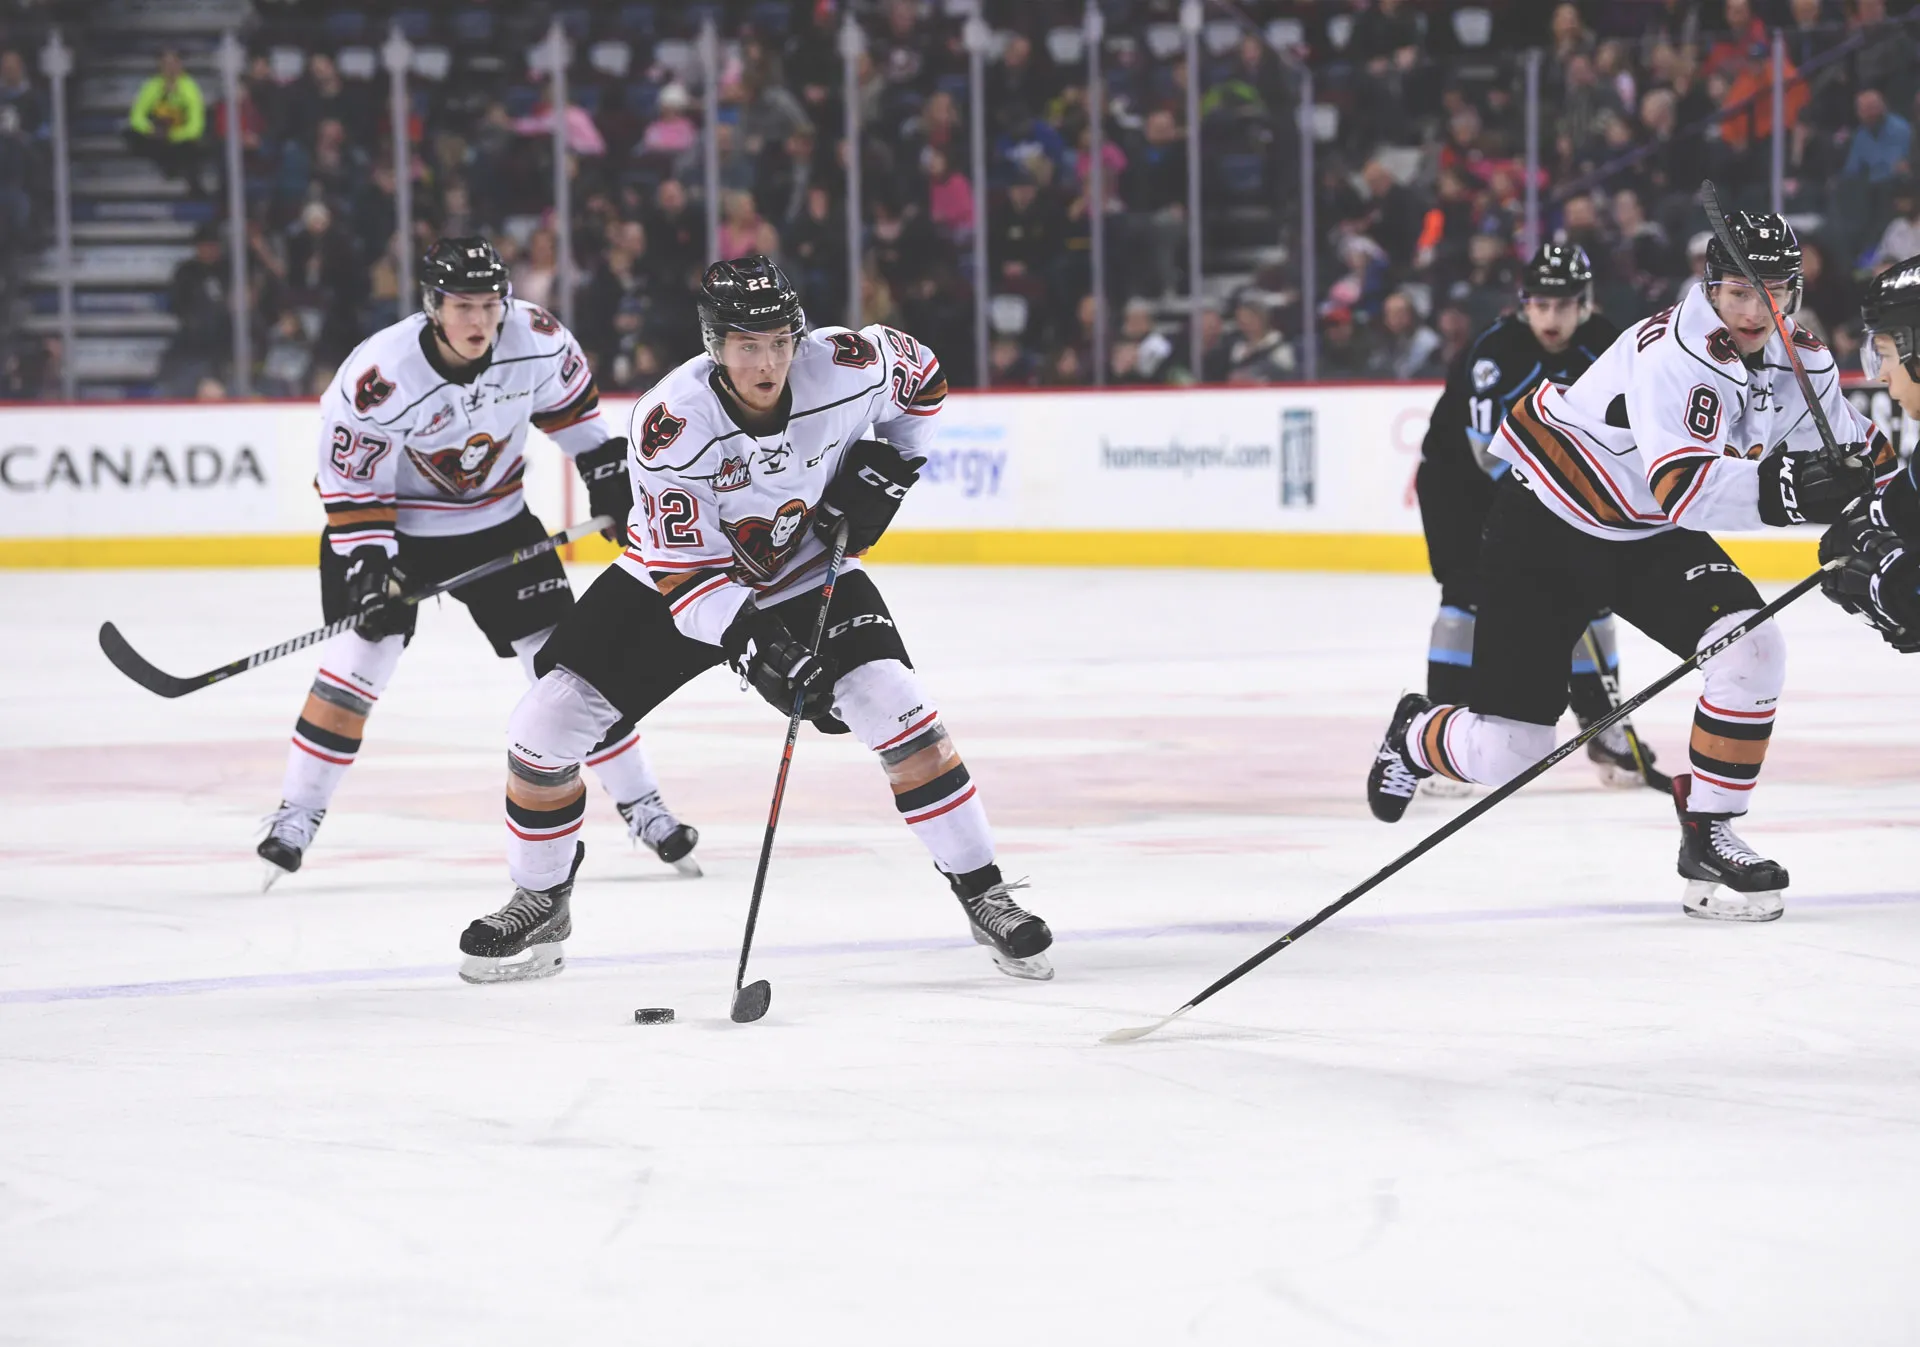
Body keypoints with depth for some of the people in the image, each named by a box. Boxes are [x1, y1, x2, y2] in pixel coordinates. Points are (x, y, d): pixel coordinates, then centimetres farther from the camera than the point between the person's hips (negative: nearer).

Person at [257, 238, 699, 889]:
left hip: (497, 519, 3)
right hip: (396, 521, -3)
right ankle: (296, 816, -2)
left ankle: (640, 805, 9)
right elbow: (351, 486, -20)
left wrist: (608, 474, 5)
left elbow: (570, 403, 3)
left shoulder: (538, 341, -20)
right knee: (361, 655, -14)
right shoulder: (378, 378, -30)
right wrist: (368, 561, -26)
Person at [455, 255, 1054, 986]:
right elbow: (684, 567, -28)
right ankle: (540, 905, 11)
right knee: (546, 725, -11)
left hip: (807, 572, 1)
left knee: (898, 712, -19)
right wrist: (755, 648, -39)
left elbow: (922, 374, 1)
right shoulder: (669, 423, -31)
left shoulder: (847, 367, -24)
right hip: (679, 575, -1)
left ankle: (984, 896, -5)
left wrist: (882, 469, -8)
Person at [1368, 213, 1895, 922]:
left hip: (1651, 538, 6)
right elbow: (1684, 487, -42)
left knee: (1753, 646, -20)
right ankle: (1418, 735, 32)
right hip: (1544, 524, -6)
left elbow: (1865, 455, 1)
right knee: (1506, 751, -5)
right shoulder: (1672, 352, -31)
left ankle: (1708, 836, -6)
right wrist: (1782, 488, -56)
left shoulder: (1804, 365, -7)